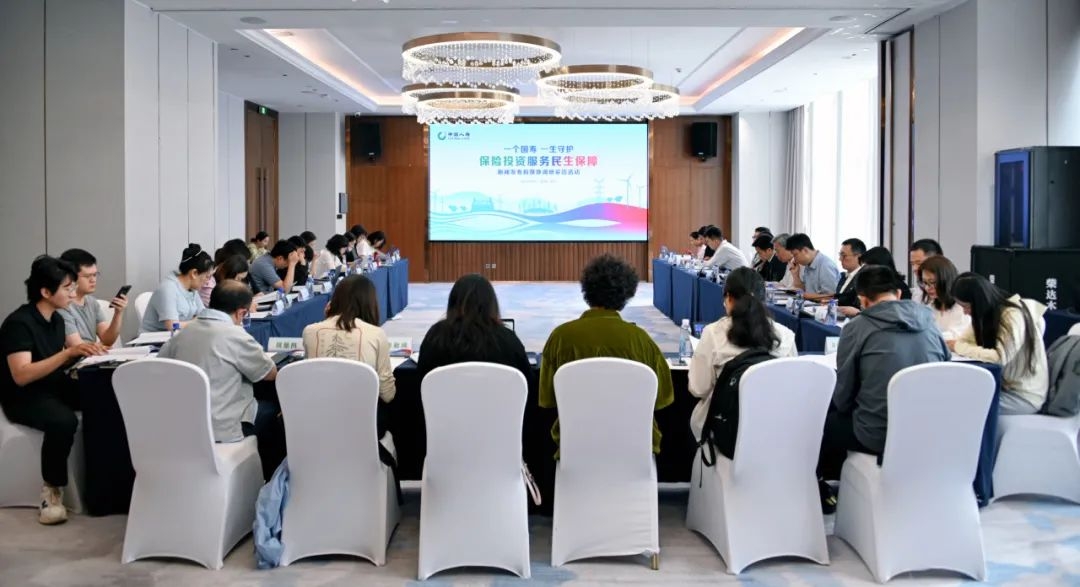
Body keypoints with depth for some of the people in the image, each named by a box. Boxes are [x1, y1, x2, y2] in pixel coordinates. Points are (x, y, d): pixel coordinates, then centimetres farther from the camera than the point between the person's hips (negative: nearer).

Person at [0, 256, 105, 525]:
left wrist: (81, 353, -4)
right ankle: (52, 490, -19)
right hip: (23, 398, -7)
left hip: (54, 389, 8)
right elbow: (22, 376, -28)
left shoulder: (56, 319, 7)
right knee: (64, 421, -38)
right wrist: (69, 352, -33)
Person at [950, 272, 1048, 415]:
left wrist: (959, 347, -22)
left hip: (1025, 396, -8)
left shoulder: (1013, 316, -21)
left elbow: (999, 358, -30)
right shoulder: (989, 312, 6)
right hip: (1006, 387, 8)